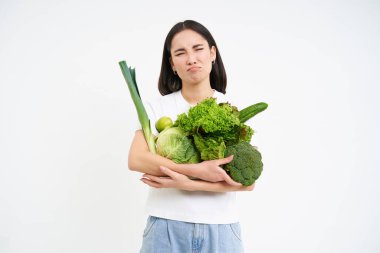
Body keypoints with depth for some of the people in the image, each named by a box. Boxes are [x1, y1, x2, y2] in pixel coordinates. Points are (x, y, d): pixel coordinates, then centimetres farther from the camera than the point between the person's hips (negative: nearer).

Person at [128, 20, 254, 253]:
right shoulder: (157, 107, -1)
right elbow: (136, 159, -14)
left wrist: (187, 183, -18)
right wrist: (198, 170, -22)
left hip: (220, 229, 1)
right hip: (166, 227, 0)